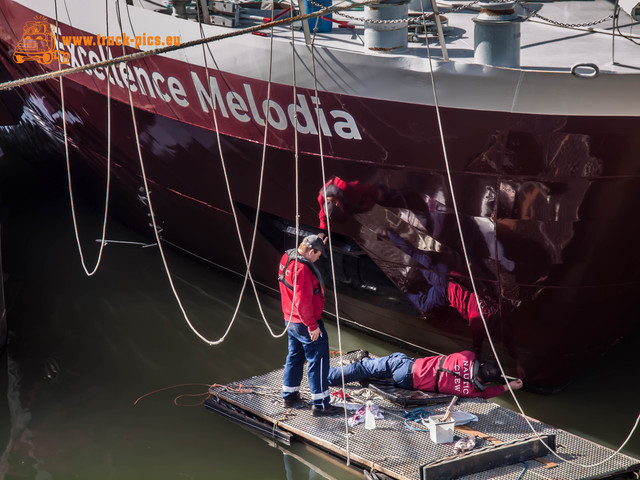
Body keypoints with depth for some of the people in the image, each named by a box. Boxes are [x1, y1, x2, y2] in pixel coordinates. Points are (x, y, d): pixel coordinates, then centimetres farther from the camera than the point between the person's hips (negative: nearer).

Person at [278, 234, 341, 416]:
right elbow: (303, 302, -28)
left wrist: (318, 242, 20)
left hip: (291, 320, 10)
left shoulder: (287, 257, 2)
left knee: (295, 356, 22)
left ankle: (289, 396, 33)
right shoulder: (301, 269, -27)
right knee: (318, 361, -1)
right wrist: (312, 326, -20)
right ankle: (319, 404, 2)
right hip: (306, 324, -10)